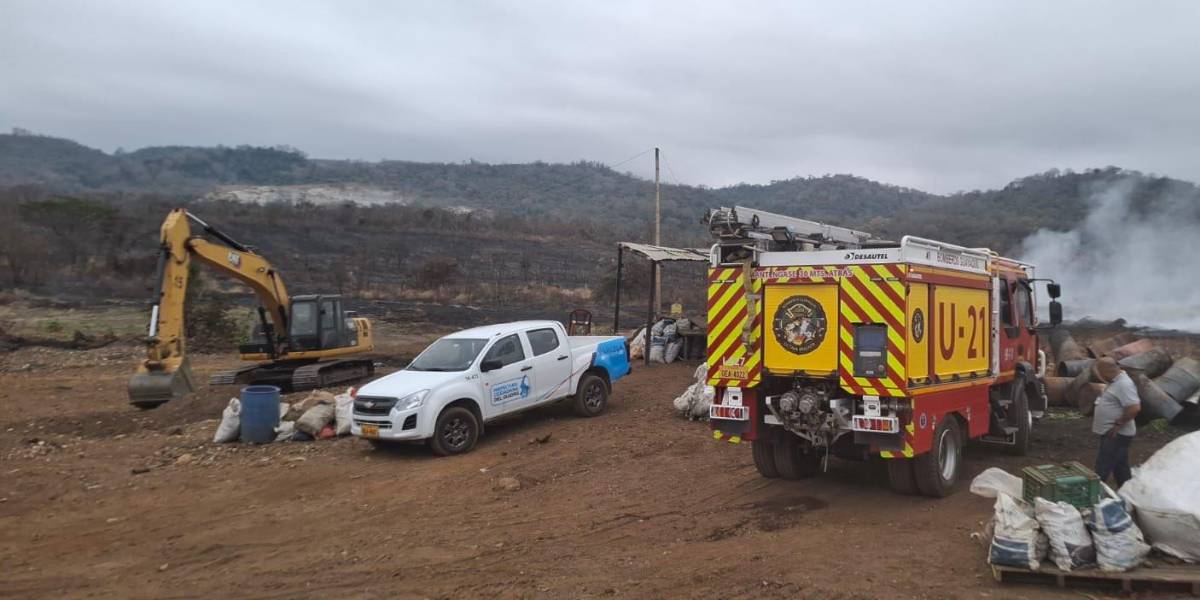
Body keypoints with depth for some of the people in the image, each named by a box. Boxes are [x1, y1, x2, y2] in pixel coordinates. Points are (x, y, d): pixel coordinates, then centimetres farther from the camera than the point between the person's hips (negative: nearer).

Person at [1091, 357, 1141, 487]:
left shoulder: (1124, 384, -19)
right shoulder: (1115, 382, 13)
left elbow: (1134, 407, -28)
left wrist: (1118, 424, -22)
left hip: (1116, 435, -10)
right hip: (1113, 434, 10)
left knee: (1103, 469, -8)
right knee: (1120, 468, 17)